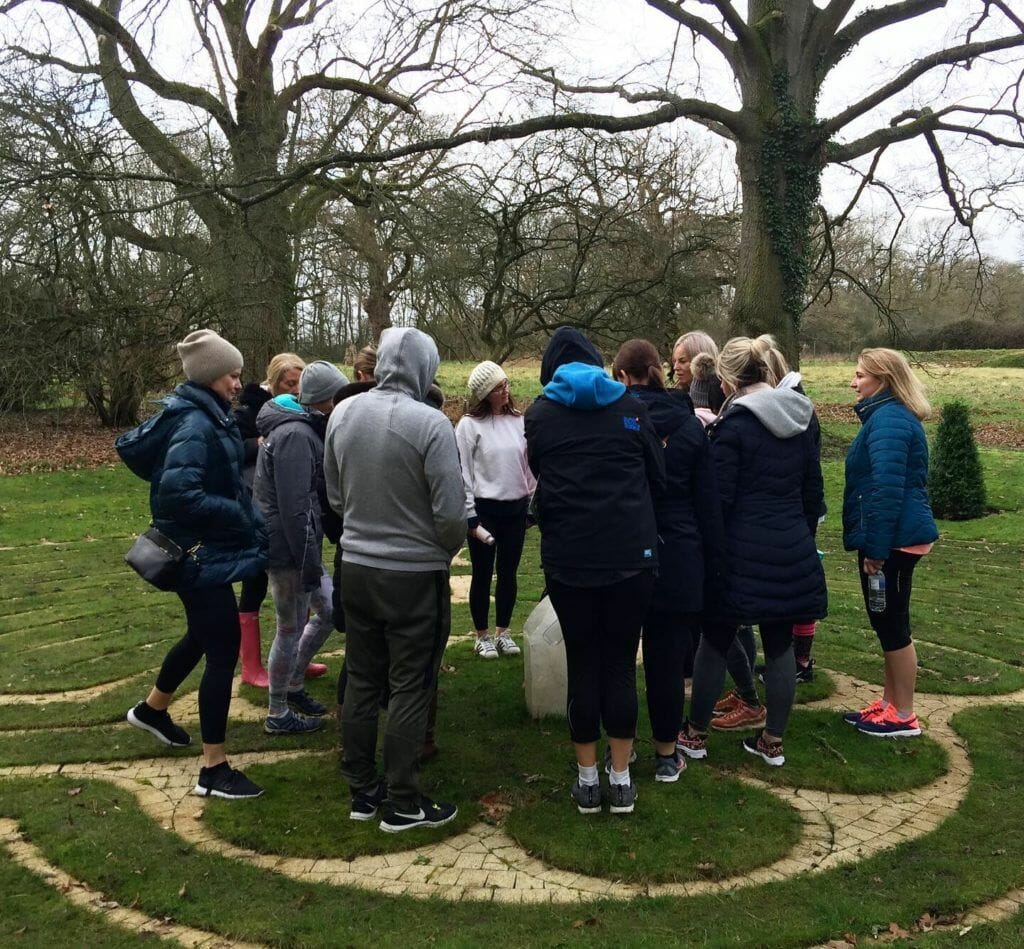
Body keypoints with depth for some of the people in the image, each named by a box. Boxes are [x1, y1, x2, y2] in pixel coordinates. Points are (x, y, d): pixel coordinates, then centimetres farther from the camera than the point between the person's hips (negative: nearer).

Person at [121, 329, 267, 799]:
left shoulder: (205, 417, 7)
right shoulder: (196, 426, -23)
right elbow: (179, 493, -33)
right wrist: (237, 514, -22)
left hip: (205, 551, 10)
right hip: (203, 555, -10)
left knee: (204, 636, 26)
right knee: (224, 650, -5)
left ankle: (152, 708, 51)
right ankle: (213, 771, 6)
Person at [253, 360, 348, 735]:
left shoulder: (300, 428, 12)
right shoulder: (295, 435, -21)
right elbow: (294, 507, -24)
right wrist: (310, 562, -21)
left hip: (299, 544, 10)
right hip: (289, 549, -10)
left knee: (328, 610, 19)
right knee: (291, 629, 3)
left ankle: (293, 686, 33)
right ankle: (278, 714, 20)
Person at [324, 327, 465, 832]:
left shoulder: (342, 413, -2)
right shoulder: (430, 423, -19)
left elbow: (334, 495, 7)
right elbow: (450, 511, -17)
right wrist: (446, 550, 3)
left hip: (355, 568, 6)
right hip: (415, 574, -5)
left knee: (361, 681, 15)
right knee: (410, 690, 6)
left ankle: (363, 791, 28)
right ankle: (402, 803, 16)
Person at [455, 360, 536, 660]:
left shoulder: (518, 421, 4)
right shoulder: (470, 425, -8)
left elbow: (529, 464, 10)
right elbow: (462, 473, -8)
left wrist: (534, 503, 9)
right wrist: (470, 516, -10)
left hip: (516, 508, 4)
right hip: (485, 510, -4)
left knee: (508, 573, 12)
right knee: (483, 574, 8)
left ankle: (503, 631, 26)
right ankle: (482, 635, 21)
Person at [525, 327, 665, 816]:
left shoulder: (539, 413, 3)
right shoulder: (628, 405, 3)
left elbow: (541, 477, 11)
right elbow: (658, 474, 7)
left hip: (568, 557, 0)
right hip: (630, 554, 0)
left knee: (582, 663, 10)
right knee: (621, 662, 10)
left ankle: (587, 779, 18)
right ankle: (621, 779, 16)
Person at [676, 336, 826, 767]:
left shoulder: (734, 423, -12)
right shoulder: (800, 418, 8)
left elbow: (719, 496, -13)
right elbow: (813, 489, 14)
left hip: (742, 551, -5)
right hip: (792, 550, 6)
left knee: (715, 641, 8)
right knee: (780, 644, 12)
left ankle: (695, 735, 21)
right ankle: (773, 741, 22)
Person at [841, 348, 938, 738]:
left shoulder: (888, 420, -18)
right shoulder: (891, 415, 16)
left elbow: (887, 490, -24)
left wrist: (876, 548, -22)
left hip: (892, 538, -10)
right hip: (897, 536, 10)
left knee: (892, 624, 0)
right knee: (887, 622, 16)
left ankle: (904, 716, 11)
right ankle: (889, 703, 27)